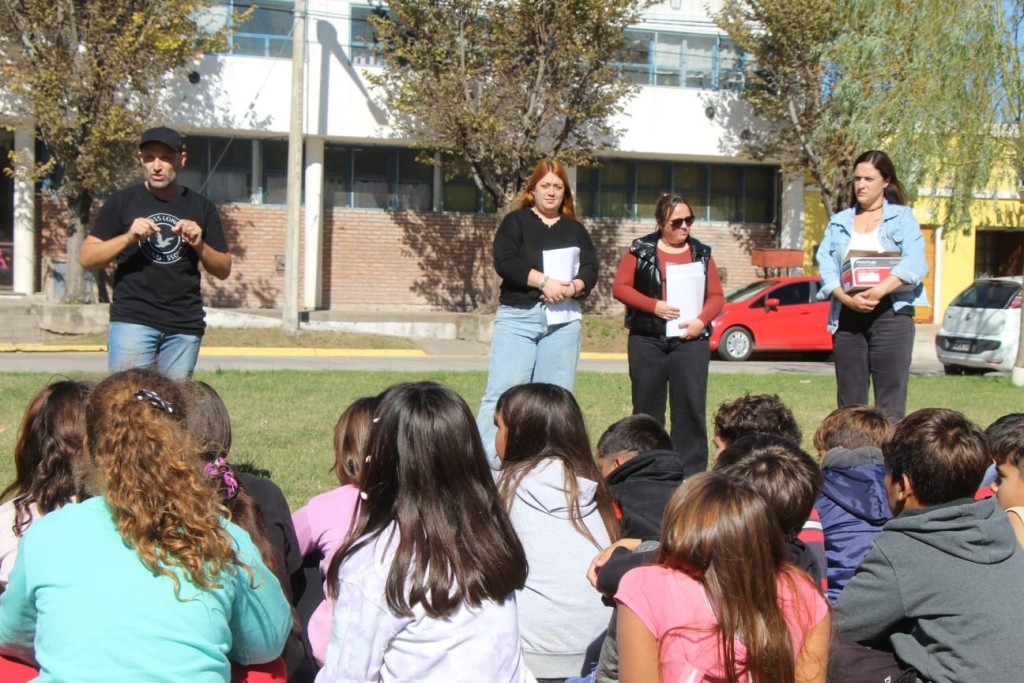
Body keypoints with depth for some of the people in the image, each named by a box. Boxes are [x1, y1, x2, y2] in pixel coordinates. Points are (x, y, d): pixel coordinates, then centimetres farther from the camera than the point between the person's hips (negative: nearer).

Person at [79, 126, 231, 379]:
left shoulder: (201, 208, 11)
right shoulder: (121, 202, 7)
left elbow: (224, 270, 12)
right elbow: (86, 257, 3)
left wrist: (199, 245, -7)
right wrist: (129, 237, -11)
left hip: (185, 326, 2)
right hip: (132, 321, -2)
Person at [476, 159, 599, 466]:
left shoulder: (575, 230, 18)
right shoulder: (516, 221, 7)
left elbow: (591, 271, 7)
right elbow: (504, 261, -8)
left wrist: (571, 288, -14)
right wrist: (544, 282, -17)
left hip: (563, 320, 4)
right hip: (518, 316, -3)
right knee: (501, 393, -10)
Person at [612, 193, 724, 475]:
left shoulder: (701, 253, 11)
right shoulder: (641, 250, 5)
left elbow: (716, 296, 8)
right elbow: (620, 288, -1)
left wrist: (701, 320, -11)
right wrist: (654, 305, -13)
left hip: (690, 340, 1)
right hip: (647, 340, -1)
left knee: (691, 407, -5)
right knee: (646, 407, 5)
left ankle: (691, 472, 0)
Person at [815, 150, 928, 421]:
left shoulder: (902, 217, 7)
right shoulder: (839, 222, 16)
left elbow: (914, 263, -9)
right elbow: (825, 264, 3)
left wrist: (879, 291, -23)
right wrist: (846, 297, -16)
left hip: (891, 312, -3)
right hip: (847, 315, 4)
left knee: (890, 404, -7)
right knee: (849, 402, 5)